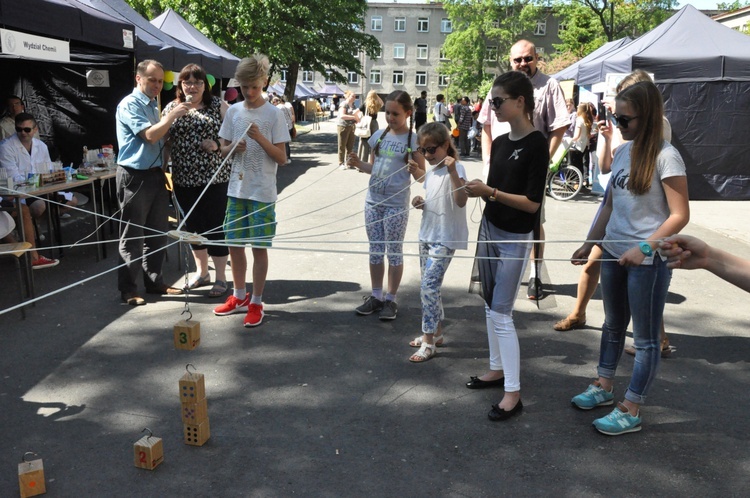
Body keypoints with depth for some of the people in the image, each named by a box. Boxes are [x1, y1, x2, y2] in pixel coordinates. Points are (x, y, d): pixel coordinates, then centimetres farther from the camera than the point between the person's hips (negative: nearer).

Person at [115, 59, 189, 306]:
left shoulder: (153, 106, 16)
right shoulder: (130, 105, -10)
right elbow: (150, 135, -22)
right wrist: (172, 115, -18)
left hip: (155, 174, 8)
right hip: (135, 176, -8)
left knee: (158, 233, 13)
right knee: (132, 236, -1)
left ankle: (154, 281, 25)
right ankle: (128, 289, 9)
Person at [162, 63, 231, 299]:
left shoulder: (218, 105, 0)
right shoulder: (171, 108, 8)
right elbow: (166, 143, 10)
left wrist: (217, 146, -17)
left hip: (214, 178, -3)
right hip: (184, 180, 4)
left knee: (215, 226, 1)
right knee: (193, 226, 14)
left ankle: (220, 277, 15)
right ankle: (201, 272, 31)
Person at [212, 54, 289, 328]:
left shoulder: (274, 114, -7)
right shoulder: (233, 111, 6)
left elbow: (282, 158, -8)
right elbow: (223, 149, 12)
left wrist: (260, 138, -21)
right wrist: (234, 149, -9)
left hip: (262, 192, -5)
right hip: (237, 189, 5)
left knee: (259, 247, 2)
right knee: (234, 243, 11)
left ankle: (256, 303, 14)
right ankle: (239, 297, 29)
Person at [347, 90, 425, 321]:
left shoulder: (413, 140, -7)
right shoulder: (379, 135, 6)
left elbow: (421, 177, -6)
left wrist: (415, 170, -28)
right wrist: (358, 164, -4)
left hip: (396, 205, -5)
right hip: (373, 201, 5)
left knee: (394, 252, 4)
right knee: (375, 250, 12)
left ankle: (391, 299, 17)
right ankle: (376, 296, 24)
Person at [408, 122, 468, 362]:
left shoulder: (455, 169, -13)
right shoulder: (431, 172, 12)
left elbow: (461, 201, -28)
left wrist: (452, 171, -36)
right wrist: (421, 203, 1)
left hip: (445, 239, -9)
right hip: (427, 235, 9)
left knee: (428, 287, -12)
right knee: (430, 286, 14)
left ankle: (428, 342, -3)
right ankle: (436, 333, 28)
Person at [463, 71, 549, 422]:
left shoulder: (536, 144, -15)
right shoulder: (500, 142, 8)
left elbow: (532, 203, -18)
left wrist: (489, 192, -22)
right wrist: (476, 190, -5)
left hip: (516, 238, -8)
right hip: (489, 230, 8)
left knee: (501, 313, -7)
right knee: (490, 307, 14)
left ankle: (513, 393, 2)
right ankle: (497, 369, 30)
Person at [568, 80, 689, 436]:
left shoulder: (665, 157, -15)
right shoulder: (623, 152, 6)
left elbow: (680, 215, -16)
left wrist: (644, 248, -24)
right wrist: (589, 243, 12)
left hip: (648, 260, -7)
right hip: (614, 252, 7)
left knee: (645, 336, 6)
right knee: (613, 324, 20)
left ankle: (630, 411, 15)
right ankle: (604, 387, 36)